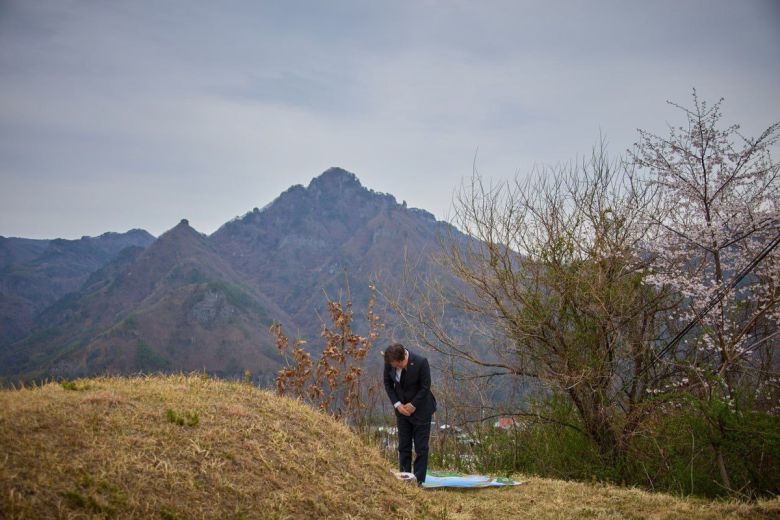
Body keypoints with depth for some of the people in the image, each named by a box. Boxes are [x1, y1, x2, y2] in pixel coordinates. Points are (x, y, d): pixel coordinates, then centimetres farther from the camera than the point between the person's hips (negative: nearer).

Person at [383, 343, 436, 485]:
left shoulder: (420, 362, -25)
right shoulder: (389, 363, -14)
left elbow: (425, 387, -15)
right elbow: (388, 383, 0)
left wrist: (413, 405, -14)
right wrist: (397, 404, -9)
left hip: (420, 408, -4)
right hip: (402, 409, 4)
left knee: (421, 446, -1)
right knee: (403, 446, 7)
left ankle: (418, 481, 4)